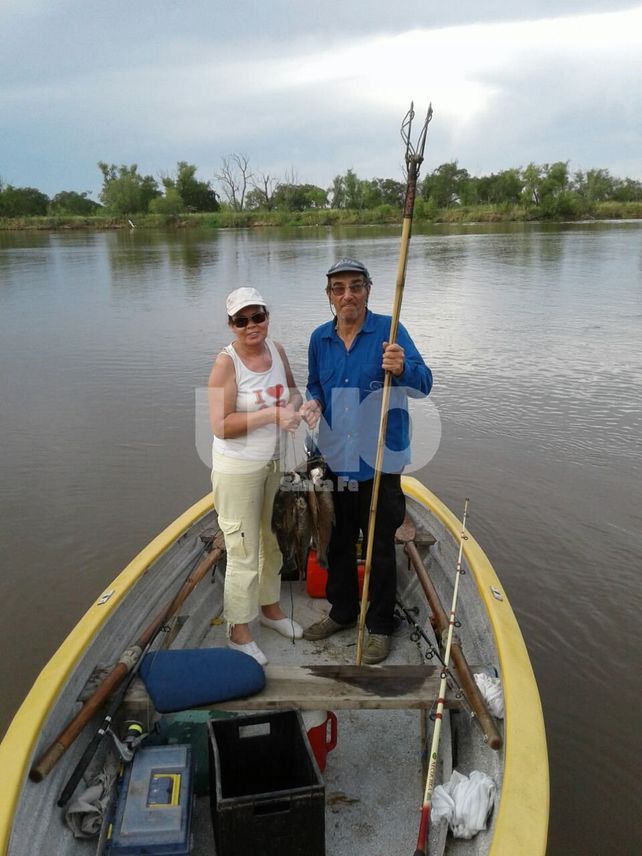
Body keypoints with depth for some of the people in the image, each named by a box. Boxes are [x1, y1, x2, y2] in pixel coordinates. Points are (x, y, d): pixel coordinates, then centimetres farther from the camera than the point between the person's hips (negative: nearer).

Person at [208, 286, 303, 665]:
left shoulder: (276, 349, 0)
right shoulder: (226, 362, -19)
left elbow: (294, 392, 15)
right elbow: (221, 426, -24)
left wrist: (294, 404, -8)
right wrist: (271, 413, -28)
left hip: (274, 463, 7)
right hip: (239, 470, -7)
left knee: (273, 542, 20)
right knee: (244, 553, 3)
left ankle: (270, 607, 42)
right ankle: (239, 632, 21)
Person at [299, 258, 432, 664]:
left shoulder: (389, 330, -9)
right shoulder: (320, 338, 6)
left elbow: (424, 383, -17)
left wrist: (402, 369, -38)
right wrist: (313, 403, -3)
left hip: (379, 462, -4)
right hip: (335, 460, 5)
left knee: (381, 547, 8)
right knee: (339, 542, 19)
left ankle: (380, 626, 26)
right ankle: (343, 611, 40)